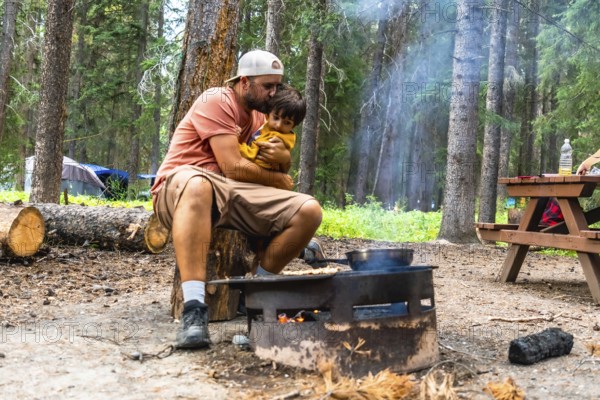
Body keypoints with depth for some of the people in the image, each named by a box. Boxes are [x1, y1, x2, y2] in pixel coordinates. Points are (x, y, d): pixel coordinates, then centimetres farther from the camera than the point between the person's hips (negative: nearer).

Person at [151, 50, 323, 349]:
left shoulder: (258, 117, 20)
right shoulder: (216, 100, -5)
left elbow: (278, 173, 18)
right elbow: (233, 167, -16)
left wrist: (283, 158, -7)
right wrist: (279, 181, 0)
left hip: (234, 195, 7)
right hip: (179, 189, -6)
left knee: (309, 210, -11)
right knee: (197, 185, -45)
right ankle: (194, 307, -48)